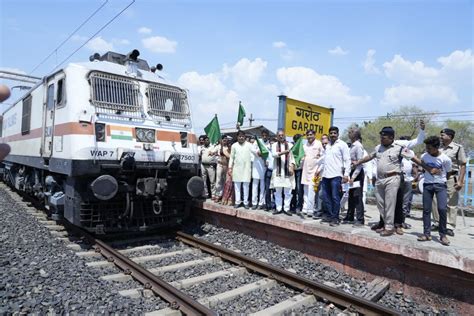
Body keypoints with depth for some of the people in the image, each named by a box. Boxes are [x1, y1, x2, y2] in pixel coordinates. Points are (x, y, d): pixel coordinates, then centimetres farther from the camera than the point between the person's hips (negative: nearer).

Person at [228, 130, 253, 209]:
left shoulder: (249, 145, 2)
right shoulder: (234, 146, 6)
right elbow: (232, 157, 9)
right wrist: (230, 167, 5)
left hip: (246, 168, -2)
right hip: (237, 168, 2)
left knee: (246, 186, 1)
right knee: (237, 186, 6)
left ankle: (245, 202, 9)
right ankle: (237, 201, 15)